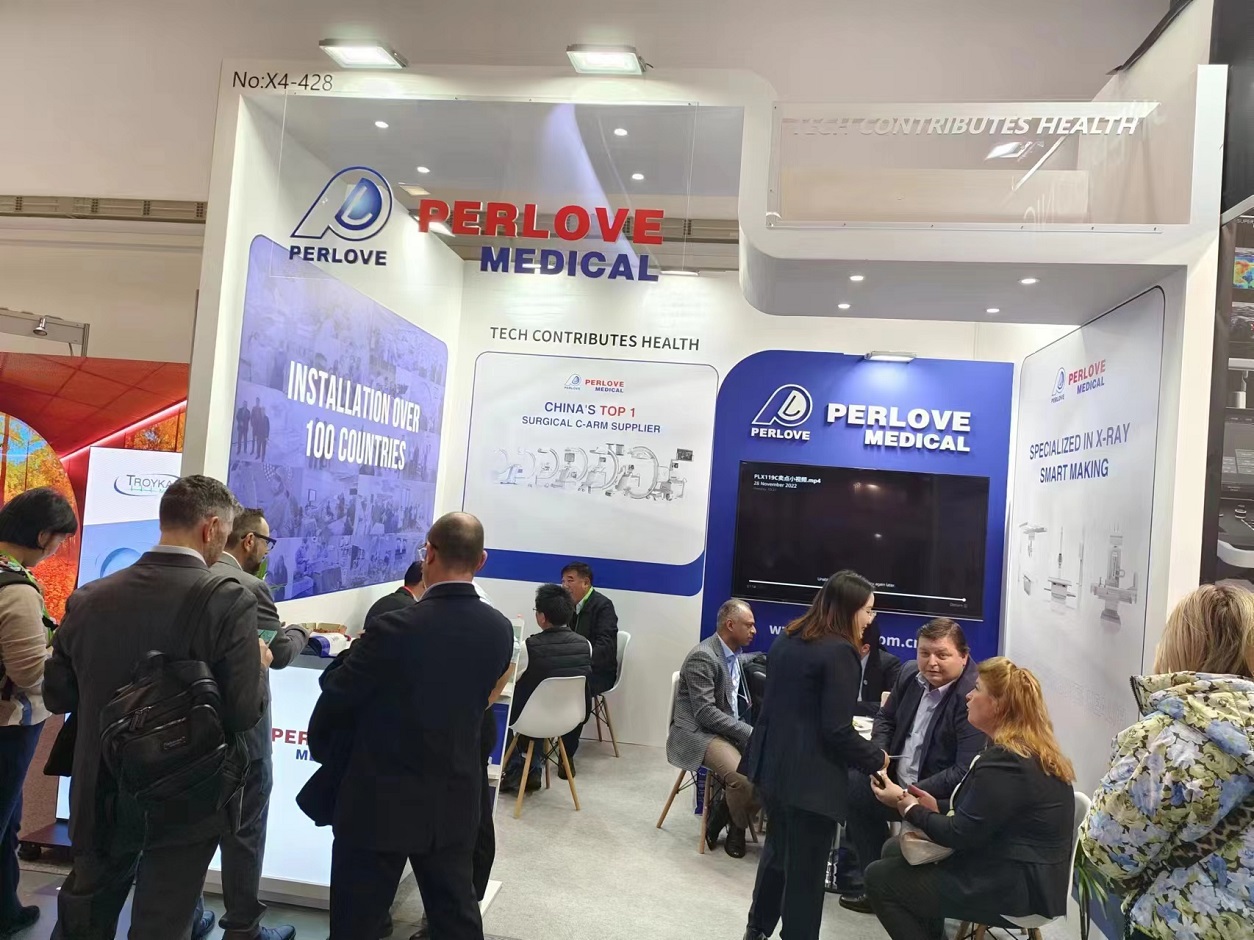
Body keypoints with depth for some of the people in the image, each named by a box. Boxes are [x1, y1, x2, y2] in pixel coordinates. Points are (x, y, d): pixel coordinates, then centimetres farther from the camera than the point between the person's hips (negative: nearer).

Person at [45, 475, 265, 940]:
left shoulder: (89, 598, -8)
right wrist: (258, 663, -2)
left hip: (101, 796, 5)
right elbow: (243, 713, -20)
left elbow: (57, 695, 3)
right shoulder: (229, 600, -21)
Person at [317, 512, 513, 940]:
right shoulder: (500, 629, -7)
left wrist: (354, 652, 6)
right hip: (456, 803, 5)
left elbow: (333, 702, -12)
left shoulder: (396, 628, -23)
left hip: (382, 802, -5)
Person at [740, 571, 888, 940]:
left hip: (773, 764, 8)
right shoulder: (839, 651, -18)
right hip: (810, 776, -8)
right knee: (805, 868, 7)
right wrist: (877, 759, -3)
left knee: (777, 851, 24)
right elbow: (837, 732, -19)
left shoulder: (786, 639, 8)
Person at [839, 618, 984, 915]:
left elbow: (965, 771, -28)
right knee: (852, 788, 10)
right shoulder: (910, 673, -1)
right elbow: (886, 718, 15)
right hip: (898, 777, 9)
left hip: (940, 798, -9)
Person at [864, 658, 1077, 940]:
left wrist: (906, 806, -7)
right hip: (1015, 868, 10)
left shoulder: (1005, 761, -25)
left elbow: (961, 835, -21)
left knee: (879, 877, -6)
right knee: (895, 849, 15)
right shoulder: (1029, 749, 8)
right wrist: (938, 806, 4)